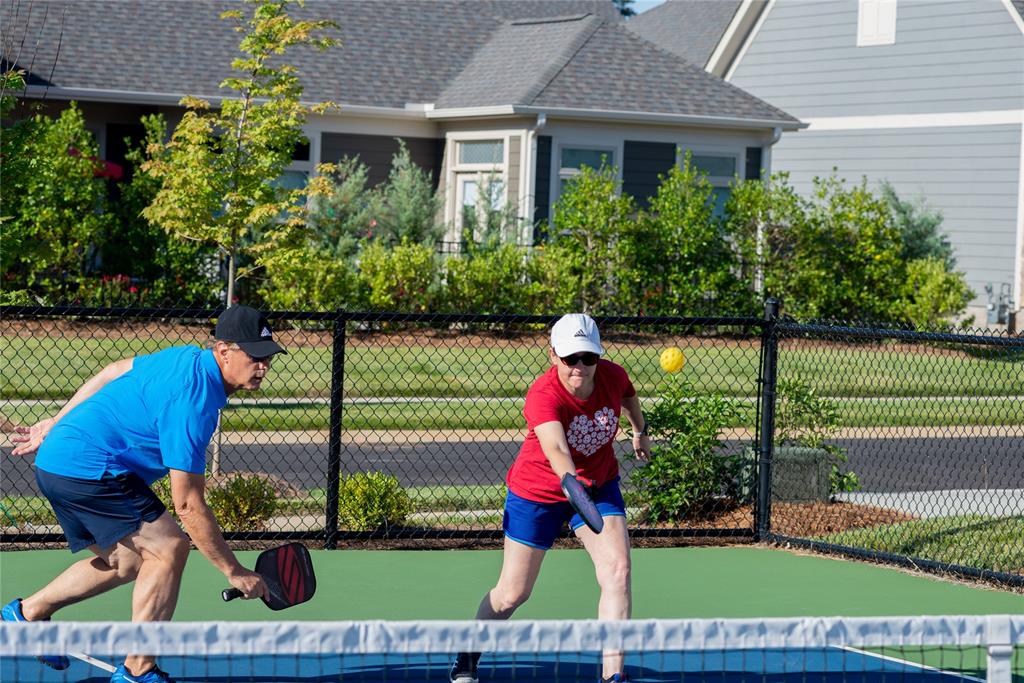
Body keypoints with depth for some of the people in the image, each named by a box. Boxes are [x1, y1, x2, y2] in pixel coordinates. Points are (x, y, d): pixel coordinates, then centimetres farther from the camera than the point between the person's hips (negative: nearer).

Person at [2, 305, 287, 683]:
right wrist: (234, 572, -17)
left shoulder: (187, 357, 4)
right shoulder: (193, 402, -25)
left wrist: (57, 424, 28)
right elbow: (188, 505, -24)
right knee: (168, 548, -13)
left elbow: (114, 372, 19)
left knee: (126, 562, 21)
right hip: (87, 469, -10)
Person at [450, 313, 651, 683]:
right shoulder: (543, 396, -34)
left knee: (618, 569, -18)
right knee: (512, 594, 5)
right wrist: (573, 485, -72)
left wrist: (640, 430, 27)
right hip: (538, 492, -4)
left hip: (599, 485, 4)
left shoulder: (612, 375, -17)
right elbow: (555, 448, -53)